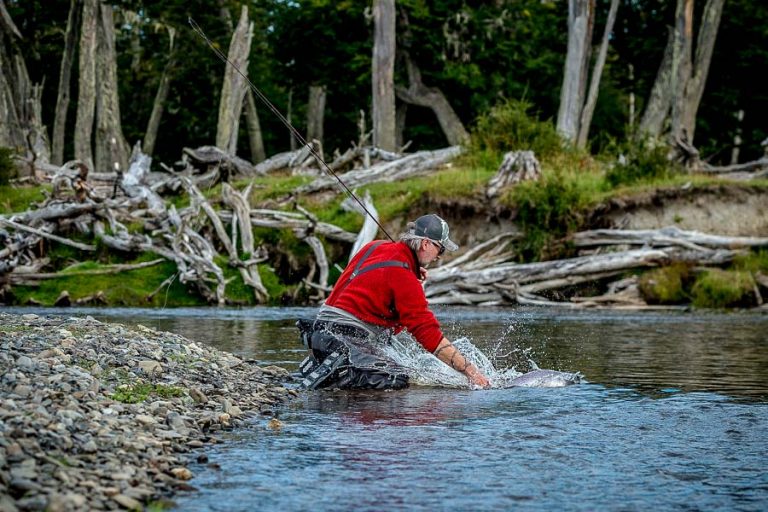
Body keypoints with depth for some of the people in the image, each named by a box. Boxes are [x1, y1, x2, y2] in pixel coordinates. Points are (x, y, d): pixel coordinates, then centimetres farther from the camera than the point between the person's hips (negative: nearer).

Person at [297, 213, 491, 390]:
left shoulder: (375, 246, 10)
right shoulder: (403, 276, -14)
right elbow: (427, 331, -15)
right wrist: (469, 370, -13)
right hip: (347, 337, -10)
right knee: (396, 379, -24)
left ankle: (316, 363, 11)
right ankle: (334, 370, -20)